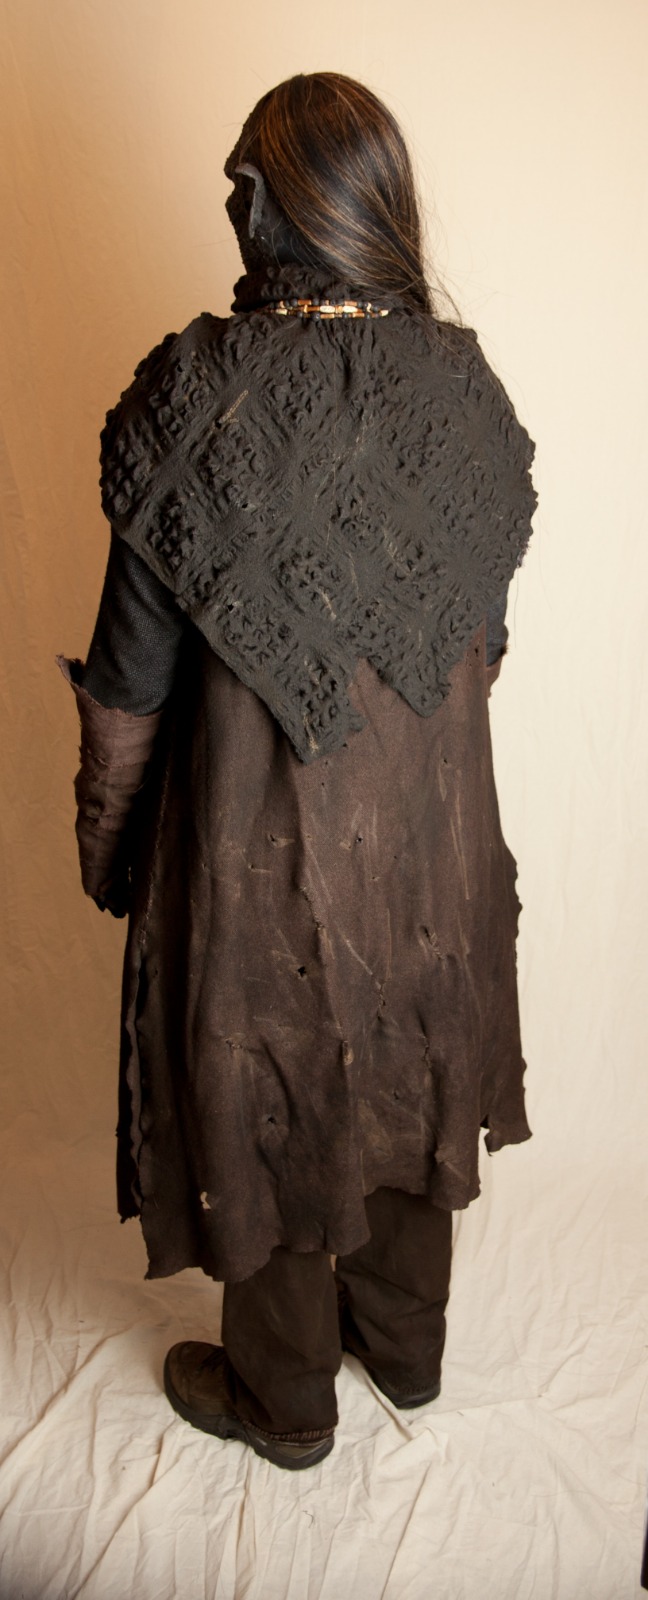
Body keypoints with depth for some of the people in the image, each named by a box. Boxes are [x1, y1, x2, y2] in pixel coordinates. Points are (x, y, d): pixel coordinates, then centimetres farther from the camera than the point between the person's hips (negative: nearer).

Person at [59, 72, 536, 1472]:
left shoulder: (196, 397, -18)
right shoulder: (467, 386, -4)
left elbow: (133, 680, -14)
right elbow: (481, 633, 4)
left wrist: (106, 845, 1)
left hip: (262, 840, -4)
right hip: (434, 831, 5)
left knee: (265, 1102, 17)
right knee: (408, 1077, 24)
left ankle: (282, 1398, 41)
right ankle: (407, 1342, 48)